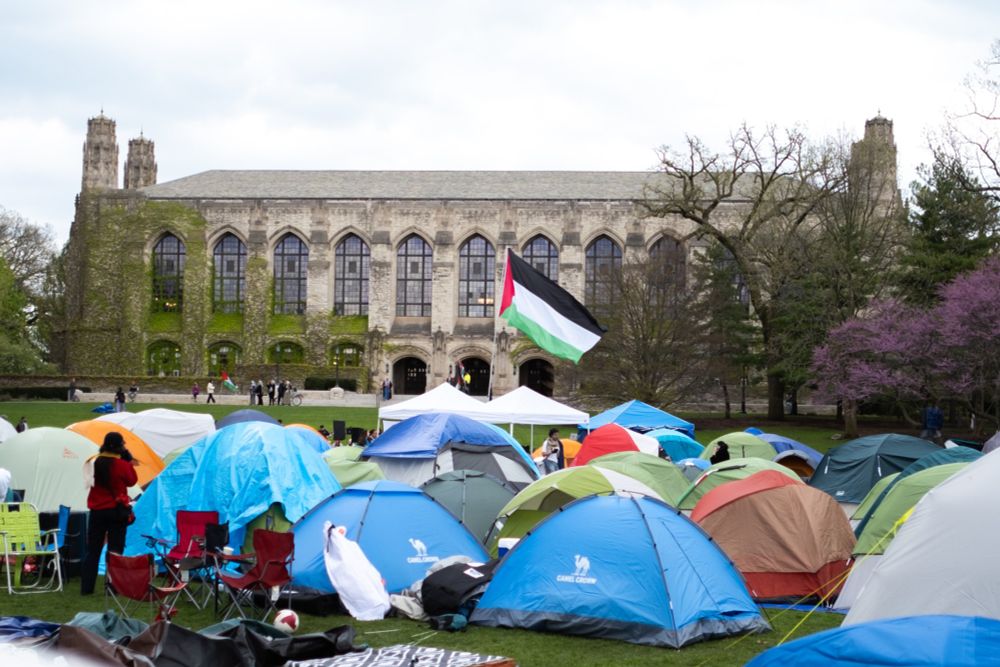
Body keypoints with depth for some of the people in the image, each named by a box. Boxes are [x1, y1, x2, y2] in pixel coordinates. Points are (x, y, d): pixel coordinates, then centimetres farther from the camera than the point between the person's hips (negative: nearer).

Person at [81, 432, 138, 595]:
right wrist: (129, 460, 2)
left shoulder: (94, 462, -1)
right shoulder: (122, 465, -12)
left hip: (97, 511, 4)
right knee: (115, 550, 2)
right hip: (117, 511, -4)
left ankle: (86, 587, 10)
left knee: (93, 549, 10)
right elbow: (132, 481, 2)